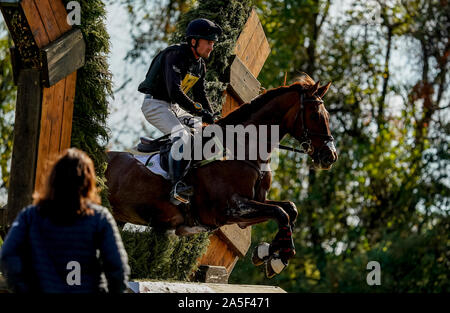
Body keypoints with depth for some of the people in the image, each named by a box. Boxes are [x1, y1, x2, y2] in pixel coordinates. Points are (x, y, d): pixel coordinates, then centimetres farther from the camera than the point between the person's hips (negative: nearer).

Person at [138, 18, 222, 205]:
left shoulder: (200, 65, 9)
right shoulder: (176, 56, -20)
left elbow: (201, 96, 18)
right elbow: (175, 92, -30)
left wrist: (211, 118, 4)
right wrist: (200, 112, -30)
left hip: (173, 106, 10)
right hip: (155, 104, -10)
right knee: (182, 136, -29)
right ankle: (177, 187, -35)